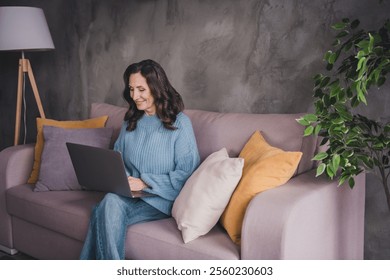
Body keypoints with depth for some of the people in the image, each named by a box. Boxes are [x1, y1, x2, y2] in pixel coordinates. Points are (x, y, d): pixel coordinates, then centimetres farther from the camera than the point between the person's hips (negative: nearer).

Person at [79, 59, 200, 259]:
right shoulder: (131, 122, 15)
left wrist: (144, 182, -17)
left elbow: (187, 173, -10)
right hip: (129, 195, 5)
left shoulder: (180, 123, -4)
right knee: (111, 201, -31)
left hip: (161, 199, -5)